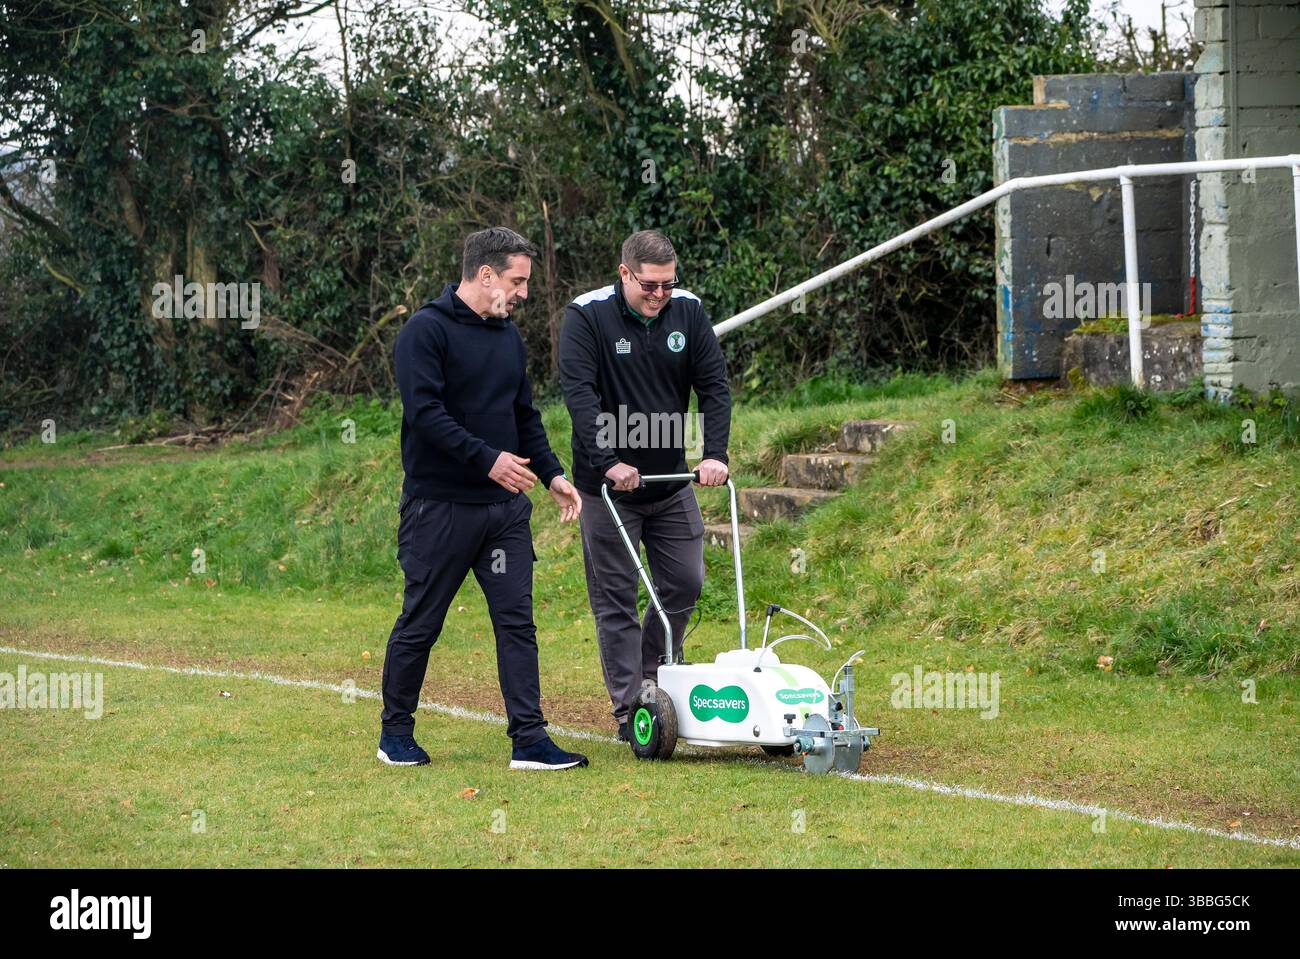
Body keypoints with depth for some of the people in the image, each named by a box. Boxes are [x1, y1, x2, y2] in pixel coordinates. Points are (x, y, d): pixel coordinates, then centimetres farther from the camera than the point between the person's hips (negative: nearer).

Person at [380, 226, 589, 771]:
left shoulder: (508, 336, 14)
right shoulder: (426, 331, -11)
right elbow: (425, 412, -20)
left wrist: (551, 473, 10)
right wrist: (487, 459, -24)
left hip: (505, 507, 7)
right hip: (439, 506, -7)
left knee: (517, 621, 0)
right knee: (420, 624, 4)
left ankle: (529, 739, -1)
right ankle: (395, 734, 18)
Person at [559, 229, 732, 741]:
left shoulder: (688, 311, -2)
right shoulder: (587, 315, -14)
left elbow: (714, 385, -2)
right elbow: (579, 392, -22)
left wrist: (715, 453, -15)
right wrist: (609, 461, -30)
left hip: (672, 482, 4)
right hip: (608, 483, -4)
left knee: (685, 584, 9)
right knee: (615, 598, 0)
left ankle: (653, 675, 30)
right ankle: (629, 710, 3)